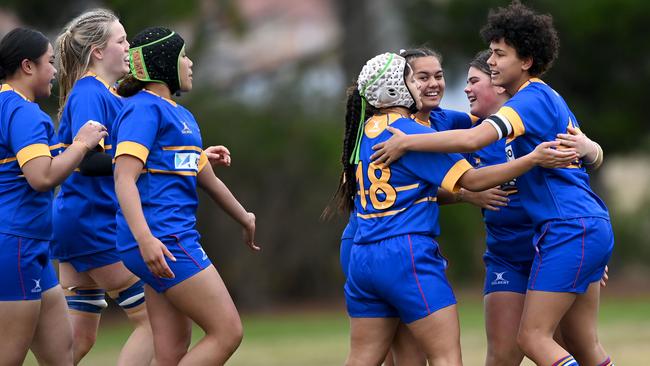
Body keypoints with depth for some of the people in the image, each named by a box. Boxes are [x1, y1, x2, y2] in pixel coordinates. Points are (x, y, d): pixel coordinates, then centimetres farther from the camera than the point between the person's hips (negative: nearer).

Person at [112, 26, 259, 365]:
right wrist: (145, 238, -33)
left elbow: (208, 180, 34)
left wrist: (245, 219, 46)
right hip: (161, 241, -9)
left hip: (177, 238, 9)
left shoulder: (181, 116, 21)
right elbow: (124, 179, -19)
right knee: (227, 332, -11)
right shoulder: (144, 108, -8)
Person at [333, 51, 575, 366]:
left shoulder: (362, 131, 11)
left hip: (362, 258, 8)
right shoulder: (409, 130, -10)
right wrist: (533, 159, -15)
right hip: (407, 253, -8)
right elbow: (471, 179, -12)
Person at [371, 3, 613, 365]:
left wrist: (406, 142, -20)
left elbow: (474, 138, -27)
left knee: (533, 337, -9)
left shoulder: (533, 98, -13)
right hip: (593, 228, 10)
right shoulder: (550, 99, 18)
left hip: (570, 232, -10)